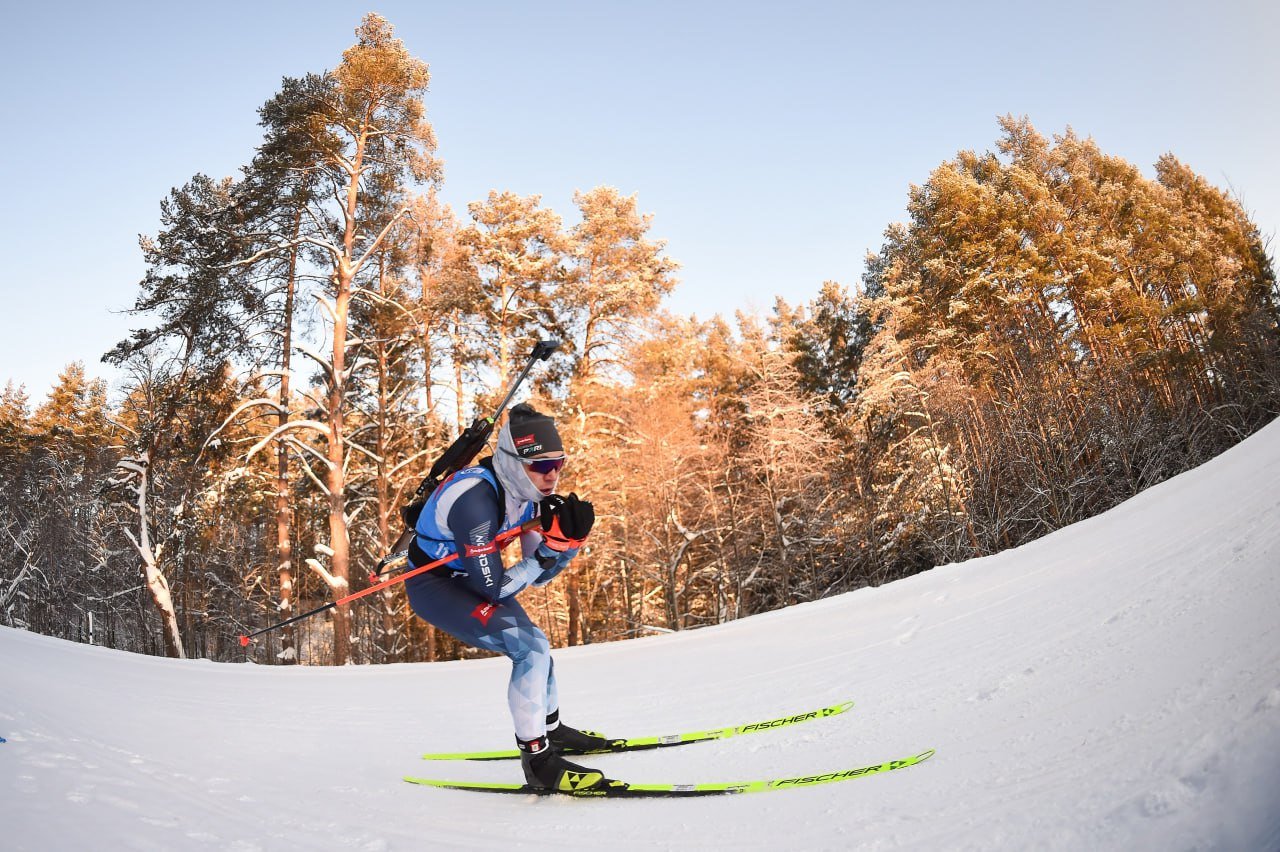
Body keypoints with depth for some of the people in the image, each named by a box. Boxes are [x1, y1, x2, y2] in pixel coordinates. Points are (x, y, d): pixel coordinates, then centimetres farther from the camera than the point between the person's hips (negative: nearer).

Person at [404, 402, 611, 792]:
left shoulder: (526, 492, -10)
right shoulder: (476, 499, -35)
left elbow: (539, 578, -5)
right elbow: (492, 588, -30)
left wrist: (567, 540, -23)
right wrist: (549, 549, -30)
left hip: (470, 578, 9)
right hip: (432, 585, -9)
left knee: (534, 643, 16)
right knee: (529, 649, -22)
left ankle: (550, 728, 39)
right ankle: (537, 759, -11)